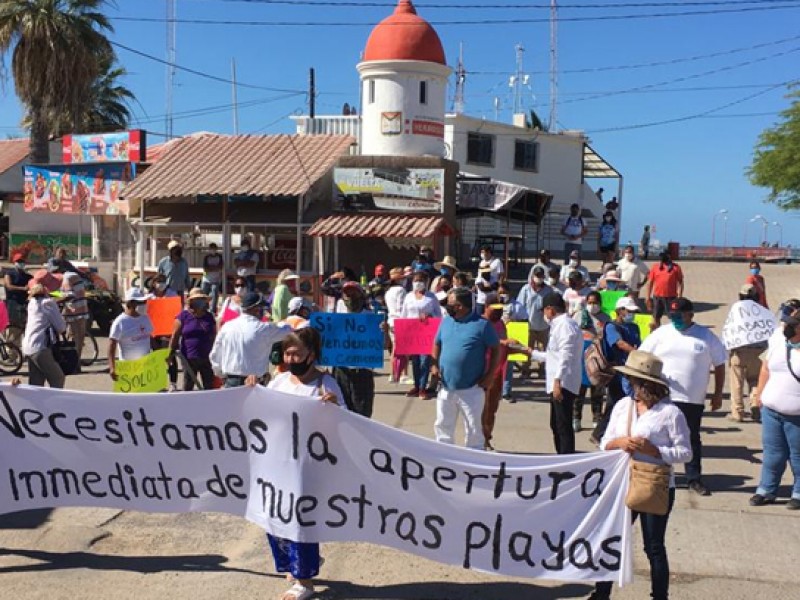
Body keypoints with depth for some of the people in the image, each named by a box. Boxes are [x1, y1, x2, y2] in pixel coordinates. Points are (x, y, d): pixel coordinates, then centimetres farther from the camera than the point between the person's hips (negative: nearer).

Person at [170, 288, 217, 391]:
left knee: (209, 386, 6)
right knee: (188, 386, 6)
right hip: (189, 358, -3)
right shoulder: (183, 316, -1)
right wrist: (171, 353, -6)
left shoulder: (209, 317, 9)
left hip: (207, 358, 3)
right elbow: (175, 336, -2)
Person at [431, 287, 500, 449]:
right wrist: (435, 365, 2)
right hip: (446, 387, 5)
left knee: (473, 428, 5)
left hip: (471, 389, -5)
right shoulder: (445, 322, 5)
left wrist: (489, 375, -10)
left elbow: (496, 349, -5)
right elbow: (437, 344, 18)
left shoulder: (481, 324, -10)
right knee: (442, 425, 15)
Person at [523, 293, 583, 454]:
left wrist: (558, 380, -29)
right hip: (558, 384, 11)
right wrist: (533, 353, 36)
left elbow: (566, 356, -23)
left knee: (563, 426, -10)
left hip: (563, 384, -11)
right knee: (556, 425, 17)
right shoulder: (559, 325, 19)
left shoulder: (565, 325, -13)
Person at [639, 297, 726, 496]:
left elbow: (719, 365, 7)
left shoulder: (706, 336, 2)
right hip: (662, 397, 0)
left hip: (693, 400, 0)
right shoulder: (660, 334, 2)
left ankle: (694, 479, 21)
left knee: (693, 439, 10)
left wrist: (718, 393, 5)